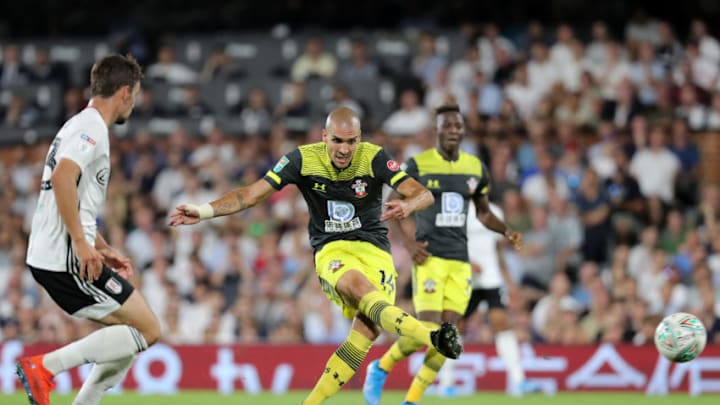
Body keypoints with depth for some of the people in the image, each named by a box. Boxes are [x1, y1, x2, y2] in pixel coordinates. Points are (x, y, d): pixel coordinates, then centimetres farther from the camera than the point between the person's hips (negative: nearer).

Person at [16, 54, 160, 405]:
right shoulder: (93, 128, -10)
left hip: (47, 258, 10)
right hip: (66, 259, -10)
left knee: (129, 331, 14)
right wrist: (82, 243, -26)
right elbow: (61, 178, -27)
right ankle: (45, 366, -13)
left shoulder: (81, 126, 22)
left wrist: (103, 249, 27)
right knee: (147, 330, -8)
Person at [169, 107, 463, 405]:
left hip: (374, 248, 1)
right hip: (331, 250, -1)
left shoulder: (373, 158, -9)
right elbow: (251, 194, -8)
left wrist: (407, 205, -41)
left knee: (368, 328, -23)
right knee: (357, 284, -36)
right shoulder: (304, 159, -8)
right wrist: (204, 211, -20)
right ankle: (431, 337, -57)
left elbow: (423, 194, -17)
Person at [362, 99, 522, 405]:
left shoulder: (476, 168, 9)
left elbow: (483, 212, 22)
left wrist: (507, 232, 4)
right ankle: (380, 368, 12)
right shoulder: (418, 165, -4)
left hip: (460, 261, 5)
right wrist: (407, 242, -15)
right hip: (429, 257, -5)